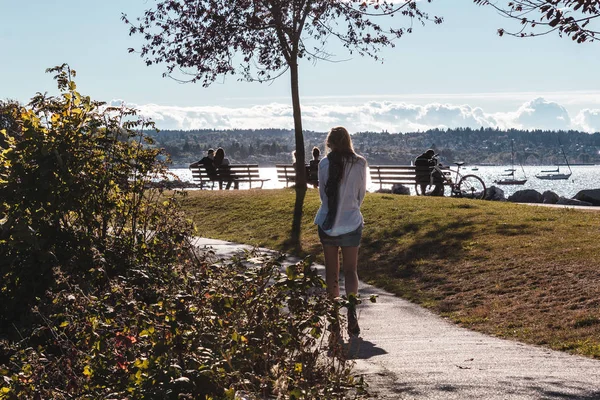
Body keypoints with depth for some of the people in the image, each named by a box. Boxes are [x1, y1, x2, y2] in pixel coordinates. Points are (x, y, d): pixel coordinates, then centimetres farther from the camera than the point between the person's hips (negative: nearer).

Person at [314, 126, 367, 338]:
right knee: (351, 271, 6)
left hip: (328, 223, 0)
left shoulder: (325, 164, -7)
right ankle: (351, 311, -15)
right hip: (352, 223, 0)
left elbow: (322, 193, 2)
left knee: (331, 272, 10)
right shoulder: (359, 164, -5)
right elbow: (362, 193, 5)